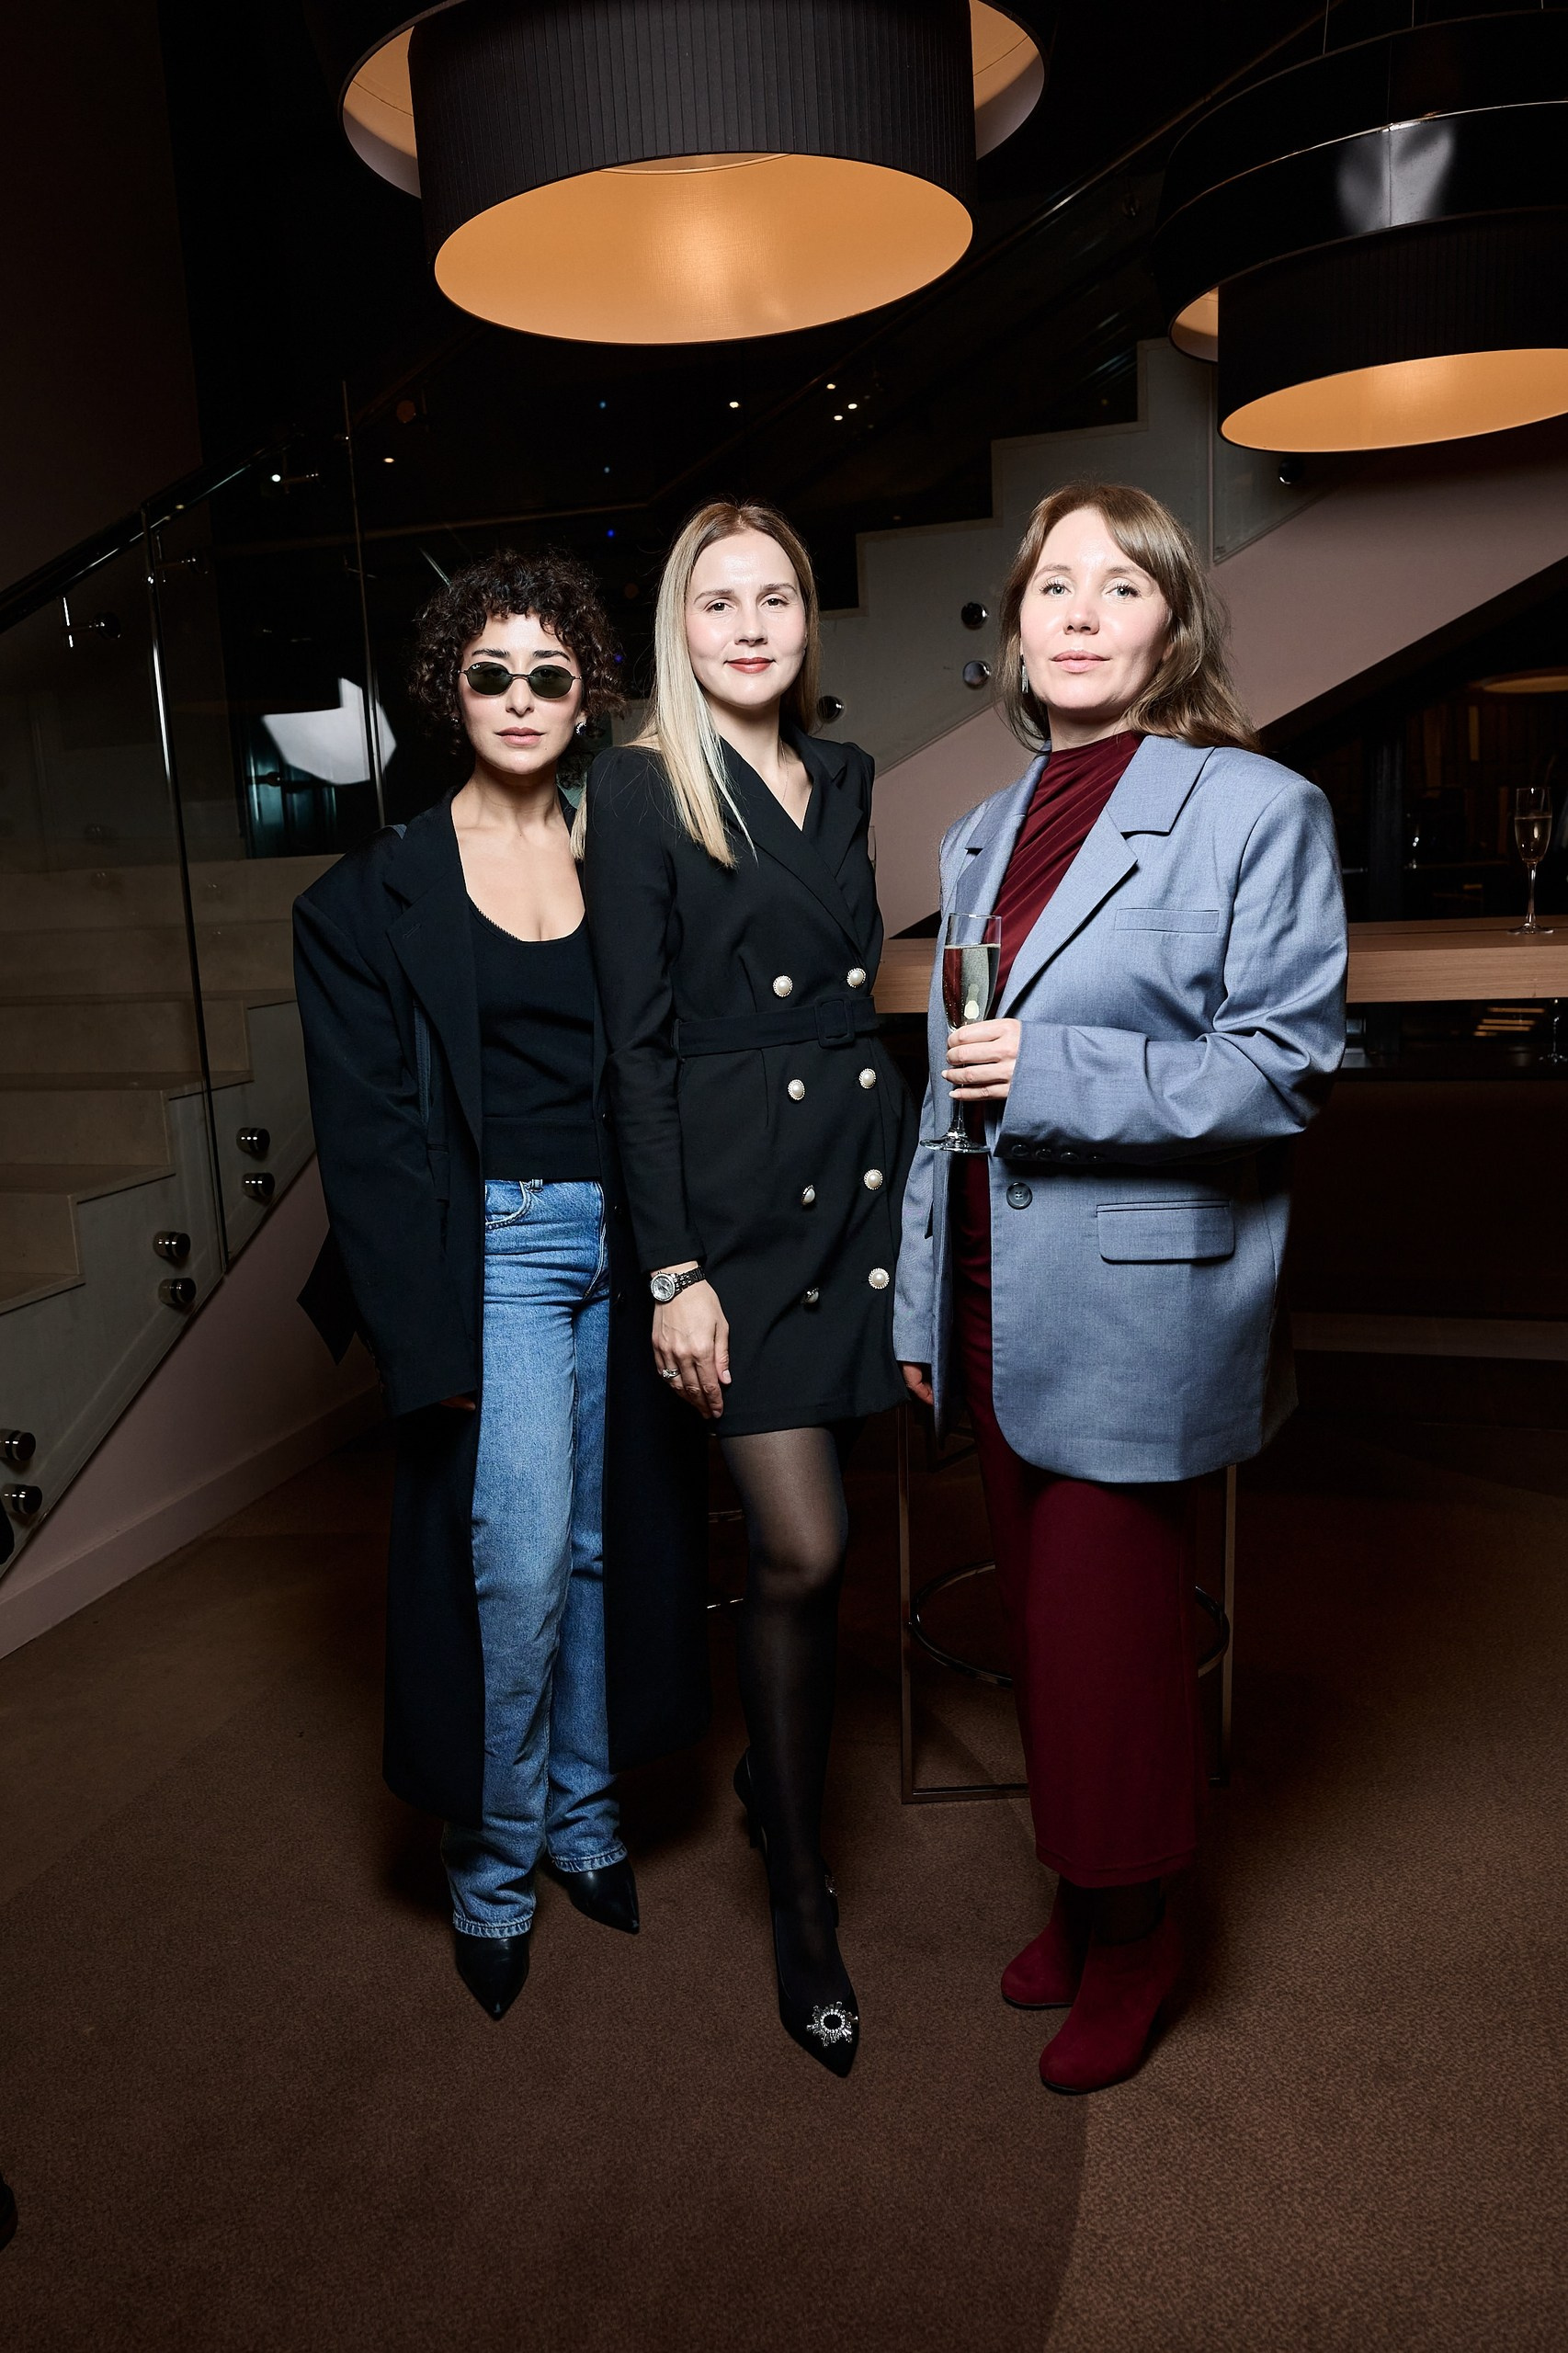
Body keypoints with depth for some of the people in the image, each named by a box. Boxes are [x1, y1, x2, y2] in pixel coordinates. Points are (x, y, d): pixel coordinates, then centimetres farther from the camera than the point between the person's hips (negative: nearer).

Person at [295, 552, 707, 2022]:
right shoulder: (374, 896, -1)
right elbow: (368, 1131, -5)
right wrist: (430, 1339, -11)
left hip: (622, 1248, 4)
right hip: (492, 1249, -3)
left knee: (600, 1544, 12)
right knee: (517, 1560, -7)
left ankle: (583, 1819, 33)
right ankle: (491, 1873, 16)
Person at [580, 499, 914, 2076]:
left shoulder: (843, 780, 13)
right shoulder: (639, 791, -4)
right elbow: (635, 1043, -9)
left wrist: (910, 1171, 14)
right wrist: (674, 1271, -13)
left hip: (864, 1175, 6)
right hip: (735, 1196, -5)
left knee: (804, 1540, 11)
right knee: (802, 1549, -7)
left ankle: (776, 1773, 37)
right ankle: (801, 1899, 13)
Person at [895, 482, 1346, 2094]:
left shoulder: (1256, 809, -6)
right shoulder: (981, 837, 13)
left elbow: (1284, 1068, -11)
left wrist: (1057, 1074, -20)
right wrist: (919, 1302, 13)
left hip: (1134, 1310, -6)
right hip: (998, 1305, 6)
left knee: (1111, 1642, 5)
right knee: (1039, 1623, 16)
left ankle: (1132, 1935, 29)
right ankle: (1078, 1903, 37)